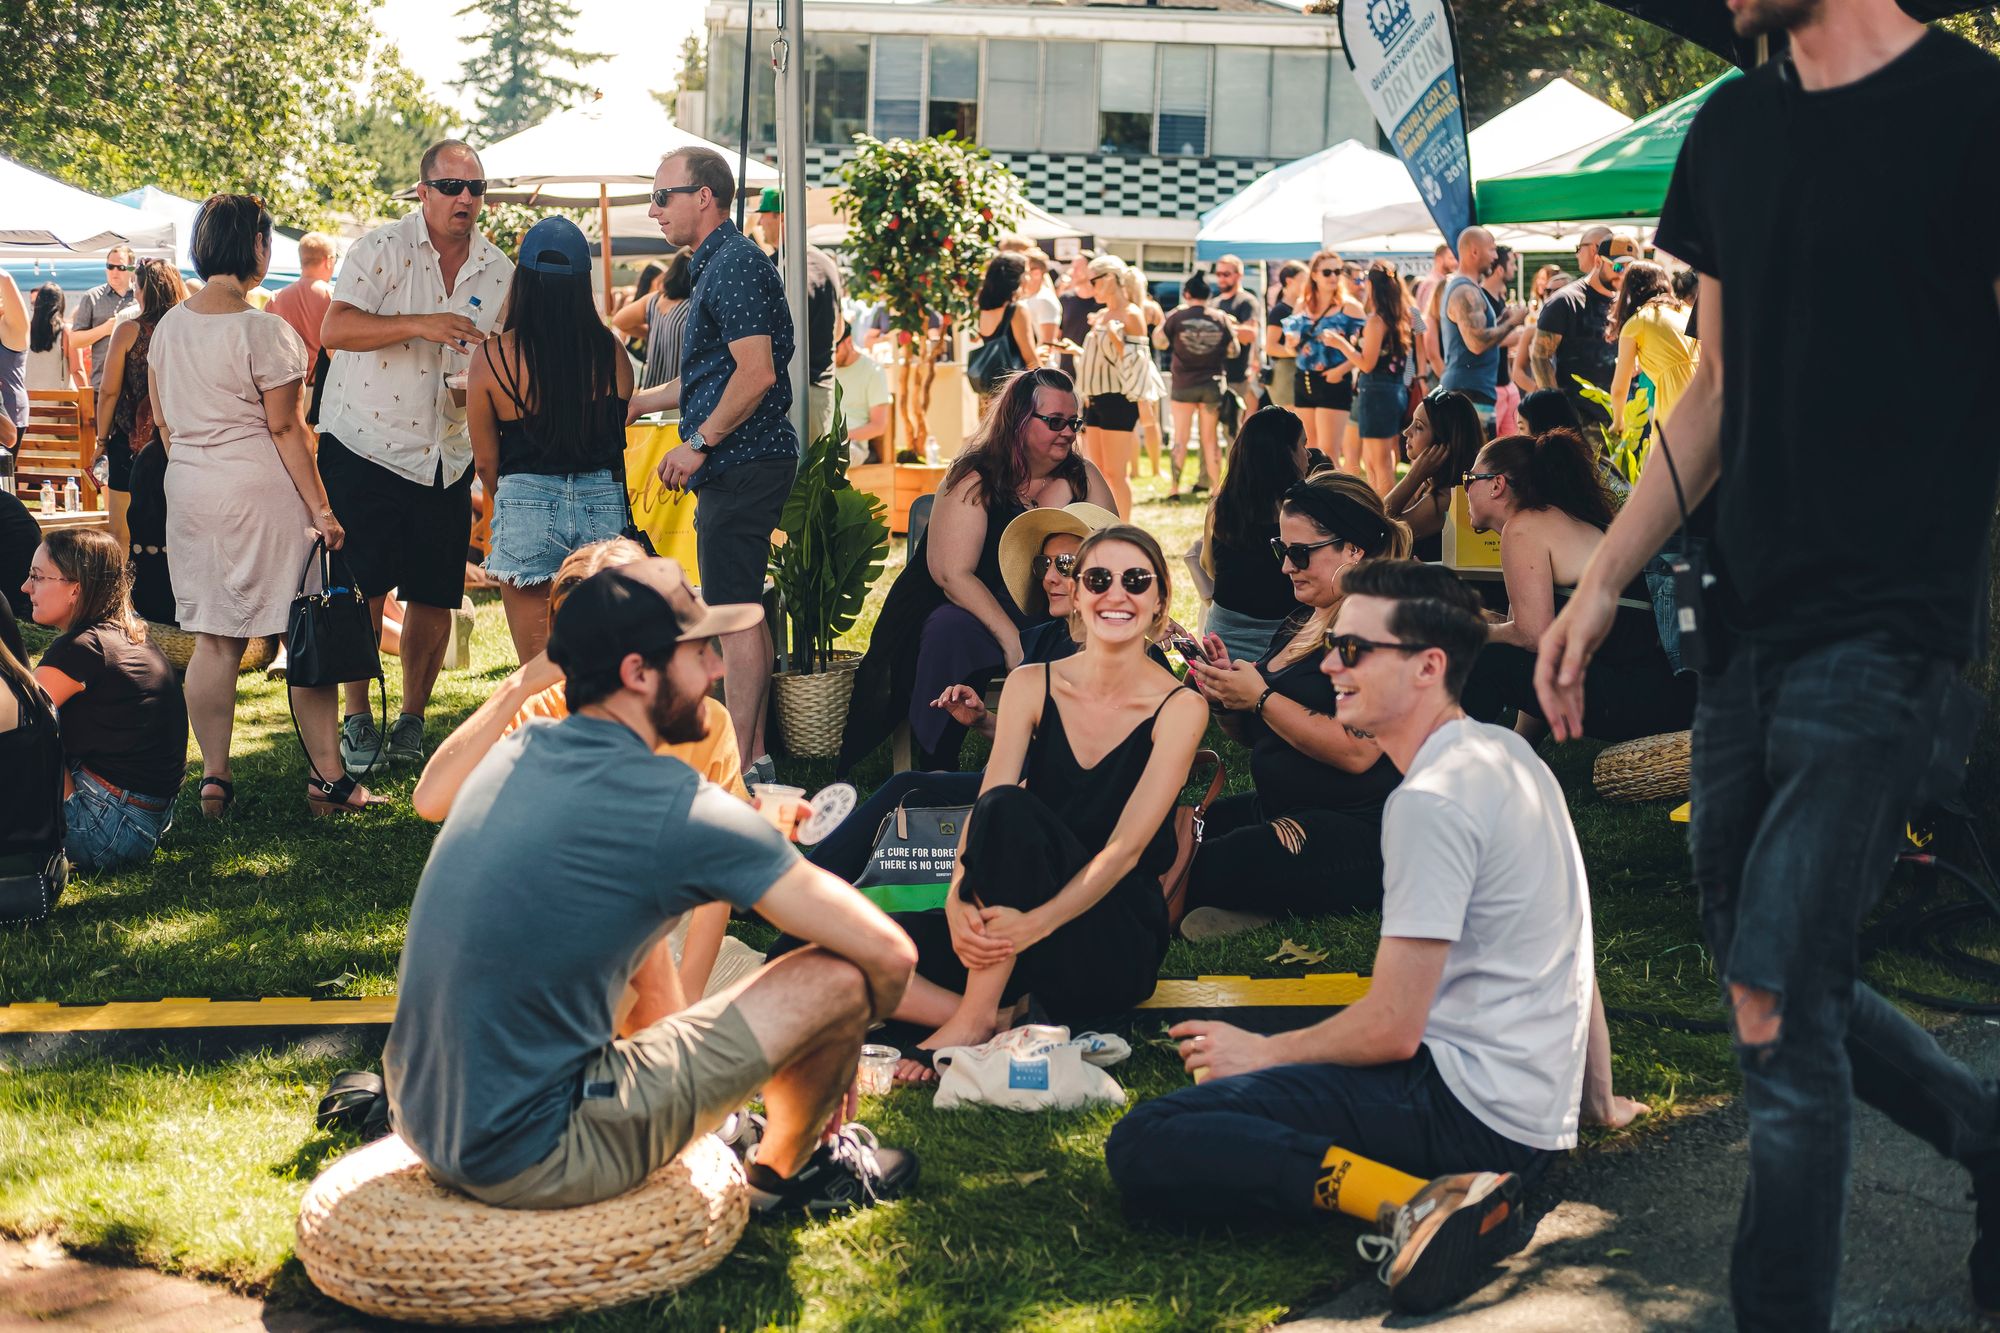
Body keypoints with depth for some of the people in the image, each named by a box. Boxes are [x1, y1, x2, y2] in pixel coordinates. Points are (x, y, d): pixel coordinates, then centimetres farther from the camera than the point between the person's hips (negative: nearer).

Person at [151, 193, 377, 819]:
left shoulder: (168, 326, 7)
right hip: (261, 488, -7)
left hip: (188, 488, 7)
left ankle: (214, 779, 12)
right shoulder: (263, 330, -14)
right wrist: (321, 510, -10)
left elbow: (162, 422, 14)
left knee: (212, 639, 10)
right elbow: (285, 429, -14)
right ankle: (327, 779, 5)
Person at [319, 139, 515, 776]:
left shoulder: (500, 272, 7)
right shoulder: (382, 247, -6)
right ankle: (356, 719, 12)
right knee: (361, 587, -3)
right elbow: (334, 329, -17)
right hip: (364, 445, -4)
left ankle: (412, 721, 20)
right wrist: (420, 324, -27)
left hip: (447, 456, 4)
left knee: (435, 595, 5)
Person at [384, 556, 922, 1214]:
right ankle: (785, 1173, 23)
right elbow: (888, 952, -15)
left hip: (421, 1125, 8)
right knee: (839, 978, -6)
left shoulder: (516, 753, 4)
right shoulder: (677, 809, -18)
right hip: (536, 1166, -8)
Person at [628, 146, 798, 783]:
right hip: (737, 466, 11)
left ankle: (738, 771, -6)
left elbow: (757, 373, -23)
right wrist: (637, 403, 27)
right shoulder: (719, 264, 20)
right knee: (741, 609, 13)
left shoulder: (734, 265, -13)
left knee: (734, 611, -9)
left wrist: (697, 444, -18)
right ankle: (754, 751, 20)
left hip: (741, 464, -11)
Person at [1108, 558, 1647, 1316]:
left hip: (1468, 1107, -10)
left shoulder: (1431, 799, -16)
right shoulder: (1509, 756, 13)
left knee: (1142, 1147, -18)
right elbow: (1571, 960, 22)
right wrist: (1597, 1100, 33)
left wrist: (1260, 1054, 0)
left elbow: (1392, 1028, -16)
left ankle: (1417, 1199, -28)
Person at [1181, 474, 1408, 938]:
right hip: (1280, 810, 10)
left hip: (1360, 830, -10)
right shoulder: (1299, 624, 16)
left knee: (1200, 868, -25)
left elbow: (1356, 751, -24)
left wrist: (1259, 697, -17)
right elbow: (1253, 735, 21)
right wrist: (1225, 697, -2)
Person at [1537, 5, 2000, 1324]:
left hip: (1886, 633, -7)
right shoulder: (1736, 125, 12)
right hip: (1749, 622, 7)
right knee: (1783, 983, 14)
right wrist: (1602, 584, 12)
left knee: (1776, 1007, -6)